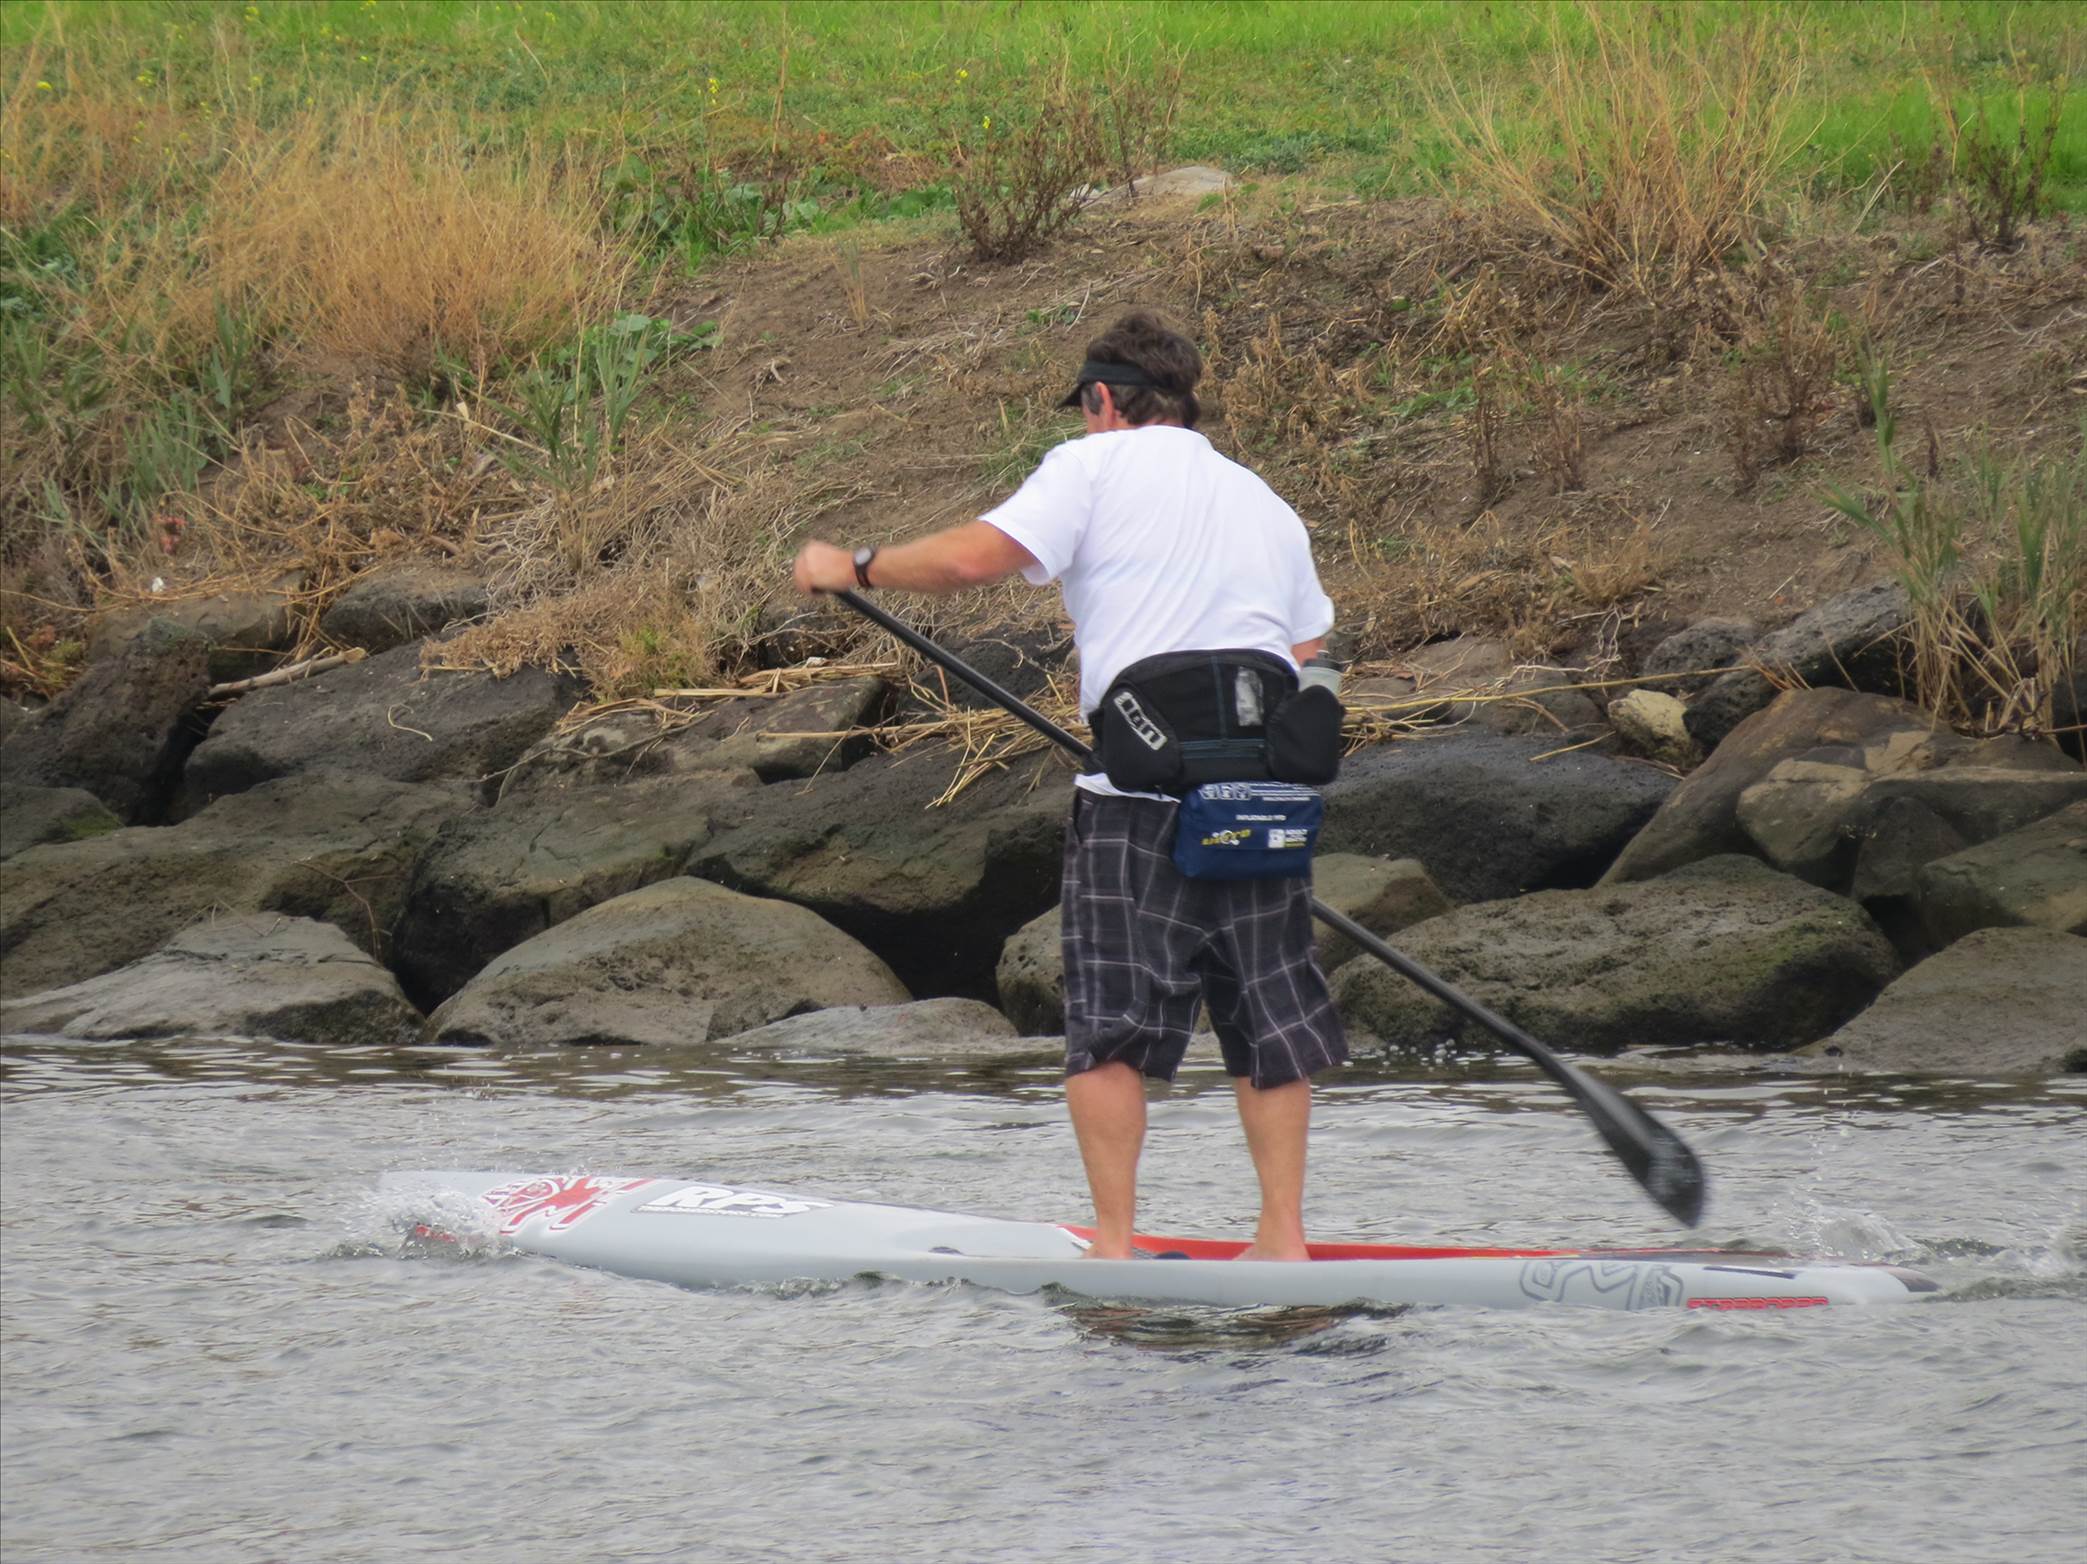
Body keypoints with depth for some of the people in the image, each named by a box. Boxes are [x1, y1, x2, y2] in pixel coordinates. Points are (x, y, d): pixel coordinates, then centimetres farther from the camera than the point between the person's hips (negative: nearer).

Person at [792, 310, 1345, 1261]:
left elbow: (976, 556, -11)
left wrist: (855, 569, 2)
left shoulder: (1094, 468, 1)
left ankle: (1114, 1245, -5)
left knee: (1110, 1025, -2)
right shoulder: (1266, 505, 20)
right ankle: (1283, 1236, 10)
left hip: (1139, 796, -5)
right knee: (1271, 1022, 11)